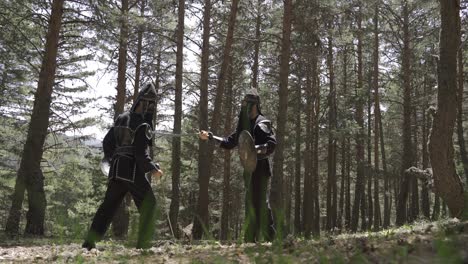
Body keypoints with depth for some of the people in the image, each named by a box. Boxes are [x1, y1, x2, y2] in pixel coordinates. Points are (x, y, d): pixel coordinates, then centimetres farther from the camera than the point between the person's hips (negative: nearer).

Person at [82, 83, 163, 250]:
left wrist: (112, 159, 29)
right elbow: (140, 153, -18)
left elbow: (107, 142, 17)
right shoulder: (143, 125, -11)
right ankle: (143, 244, -4)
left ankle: (89, 241, 13)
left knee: (108, 205, 13)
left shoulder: (121, 119, 13)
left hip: (117, 169, 8)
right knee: (148, 205, 2)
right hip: (133, 171, -7)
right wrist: (153, 169, -14)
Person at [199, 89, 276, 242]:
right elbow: (229, 143, 21)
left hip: (259, 169, -9)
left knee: (258, 204, -11)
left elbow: (272, 143, -21)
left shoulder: (261, 124, -9)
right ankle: (251, 240, 19)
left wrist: (255, 150, -34)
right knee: (252, 204, 12)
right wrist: (210, 137, 15)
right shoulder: (245, 124, 17)